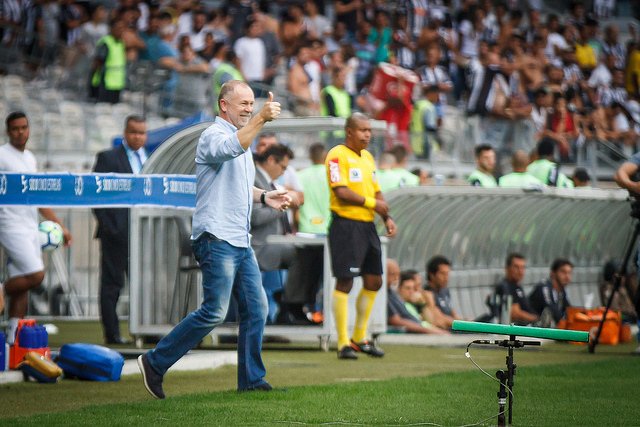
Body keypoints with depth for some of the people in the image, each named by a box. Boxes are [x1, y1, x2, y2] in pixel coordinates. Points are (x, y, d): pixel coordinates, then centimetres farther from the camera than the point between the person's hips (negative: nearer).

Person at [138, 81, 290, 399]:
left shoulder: (241, 138, 20)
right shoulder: (214, 136, -9)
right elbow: (232, 147, -34)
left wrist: (264, 197, 14)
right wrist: (261, 119, -43)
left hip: (241, 242, 10)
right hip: (216, 239, -10)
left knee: (256, 309, 6)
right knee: (214, 311, -12)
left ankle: (252, 380, 11)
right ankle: (155, 363, -4)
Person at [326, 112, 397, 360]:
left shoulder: (367, 157, 18)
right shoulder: (338, 155, -9)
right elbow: (341, 192, -18)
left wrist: (387, 218, 9)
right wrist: (372, 203, -12)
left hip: (367, 225, 9)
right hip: (346, 225, -9)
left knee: (373, 281, 10)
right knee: (344, 283, -7)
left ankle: (360, 338, 22)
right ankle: (343, 343, -4)